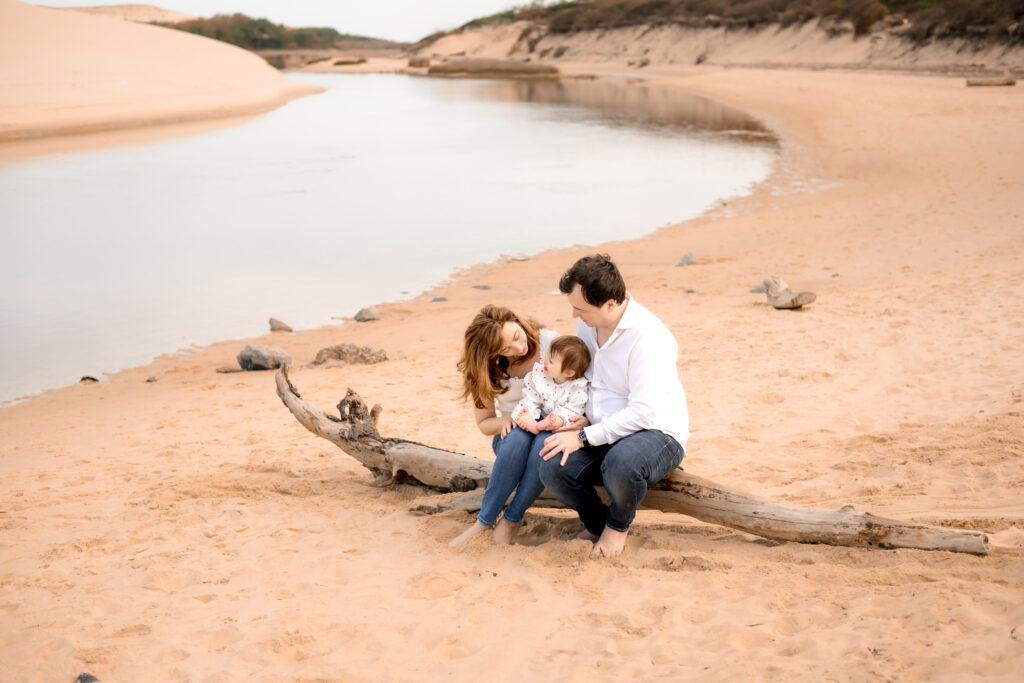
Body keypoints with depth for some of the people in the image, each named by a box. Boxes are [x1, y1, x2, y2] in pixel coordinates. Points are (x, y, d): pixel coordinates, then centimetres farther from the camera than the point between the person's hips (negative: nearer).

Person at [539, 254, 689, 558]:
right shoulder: (587, 323, 1)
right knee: (553, 471, -20)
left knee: (620, 463, -39)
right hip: (604, 434, 7)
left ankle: (618, 525, -4)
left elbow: (643, 413, -25)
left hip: (656, 433, -6)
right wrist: (584, 418, 2)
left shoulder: (647, 336, -24)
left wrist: (584, 437, -21)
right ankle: (596, 525, 11)